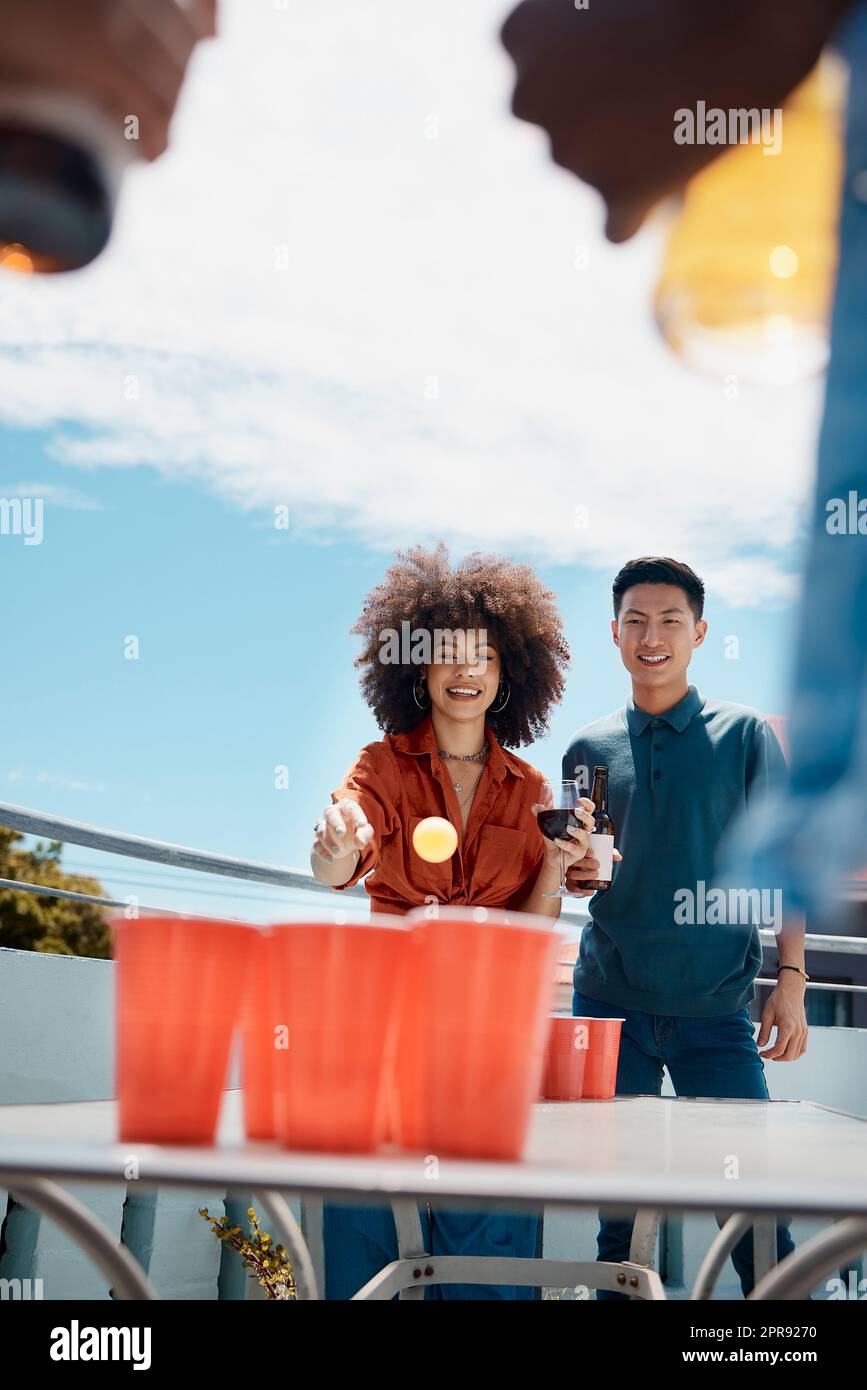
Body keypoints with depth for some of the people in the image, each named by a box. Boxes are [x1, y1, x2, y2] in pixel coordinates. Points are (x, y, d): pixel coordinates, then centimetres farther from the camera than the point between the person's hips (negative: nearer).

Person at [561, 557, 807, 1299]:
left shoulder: (745, 734, 3)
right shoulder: (589, 747, 10)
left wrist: (791, 979, -7)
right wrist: (574, 869, -5)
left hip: (715, 1003, -2)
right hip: (609, 997, 2)